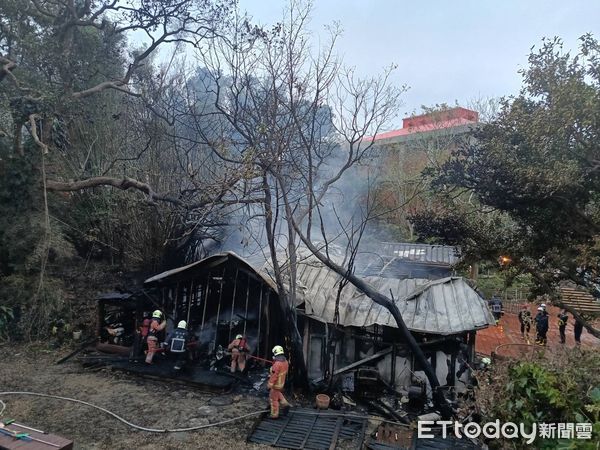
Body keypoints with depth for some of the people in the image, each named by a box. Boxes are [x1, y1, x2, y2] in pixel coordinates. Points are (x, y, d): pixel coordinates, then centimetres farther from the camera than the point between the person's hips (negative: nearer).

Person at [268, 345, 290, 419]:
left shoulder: (277, 364, -30)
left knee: (274, 399, 7)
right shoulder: (285, 361, -3)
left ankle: (274, 415, 18)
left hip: (276, 384, -8)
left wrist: (269, 384, -18)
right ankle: (285, 404, 22)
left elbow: (274, 376, -27)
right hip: (282, 382, 8)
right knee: (278, 394, 31)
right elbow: (286, 371, 10)